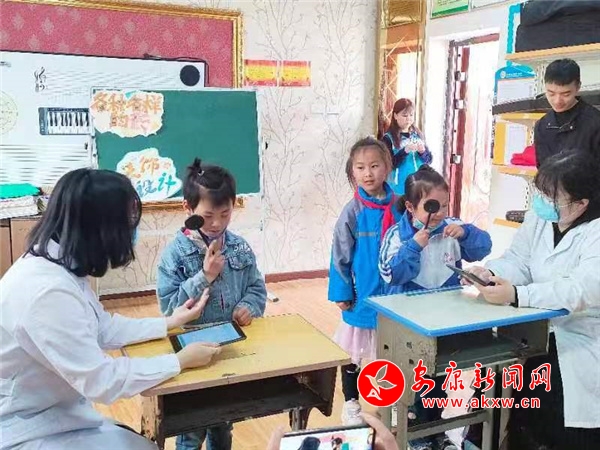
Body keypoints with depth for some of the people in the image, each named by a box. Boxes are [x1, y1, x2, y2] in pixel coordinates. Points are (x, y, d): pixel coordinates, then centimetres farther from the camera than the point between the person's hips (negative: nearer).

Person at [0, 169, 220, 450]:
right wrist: (180, 361, -17)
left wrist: (170, 323, 10)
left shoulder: (61, 264, -3)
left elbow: (104, 329, 10)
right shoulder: (47, 291, -32)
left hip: (56, 413, 8)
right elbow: (102, 381, -27)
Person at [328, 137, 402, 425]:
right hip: (362, 296, -3)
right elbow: (340, 255, -9)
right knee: (352, 353, 13)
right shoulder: (353, 212, -14)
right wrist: (341, 292, -10)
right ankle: (350, 403, 33)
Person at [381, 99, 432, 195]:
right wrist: (405, 151, -25)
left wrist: (423, 152, -13)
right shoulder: (389, 138, -6)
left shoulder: (418, 135, 7)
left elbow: (429, 160, 8)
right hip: (399, 188, -4)